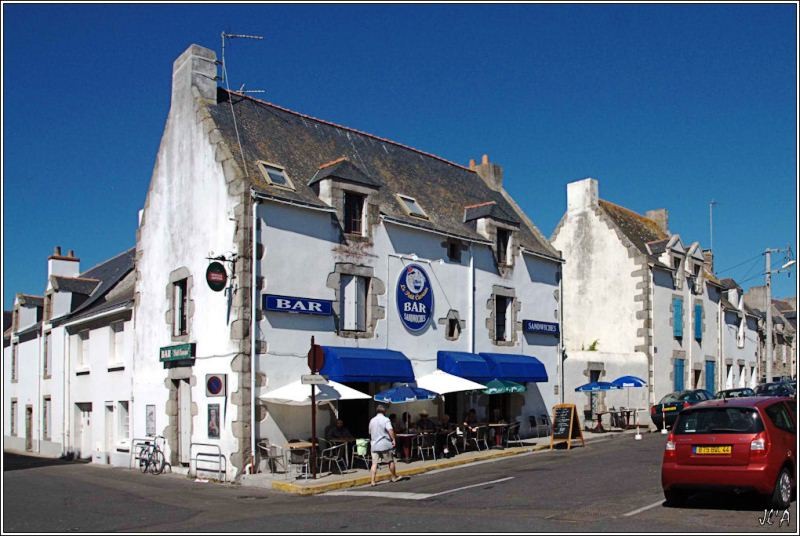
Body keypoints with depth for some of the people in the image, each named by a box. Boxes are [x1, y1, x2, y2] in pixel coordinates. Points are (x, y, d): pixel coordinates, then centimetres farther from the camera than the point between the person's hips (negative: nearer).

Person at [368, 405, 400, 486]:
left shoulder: (372, 420, 11)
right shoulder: (385, 420, -6)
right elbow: (390, 430, -21)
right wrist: (393, 439, -16)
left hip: (374, 445, 4)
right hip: (385, 444, -4)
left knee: (374, 463, -1)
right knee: (391, 461, 14)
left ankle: (372, 481, -10)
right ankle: (394, 477, 26)